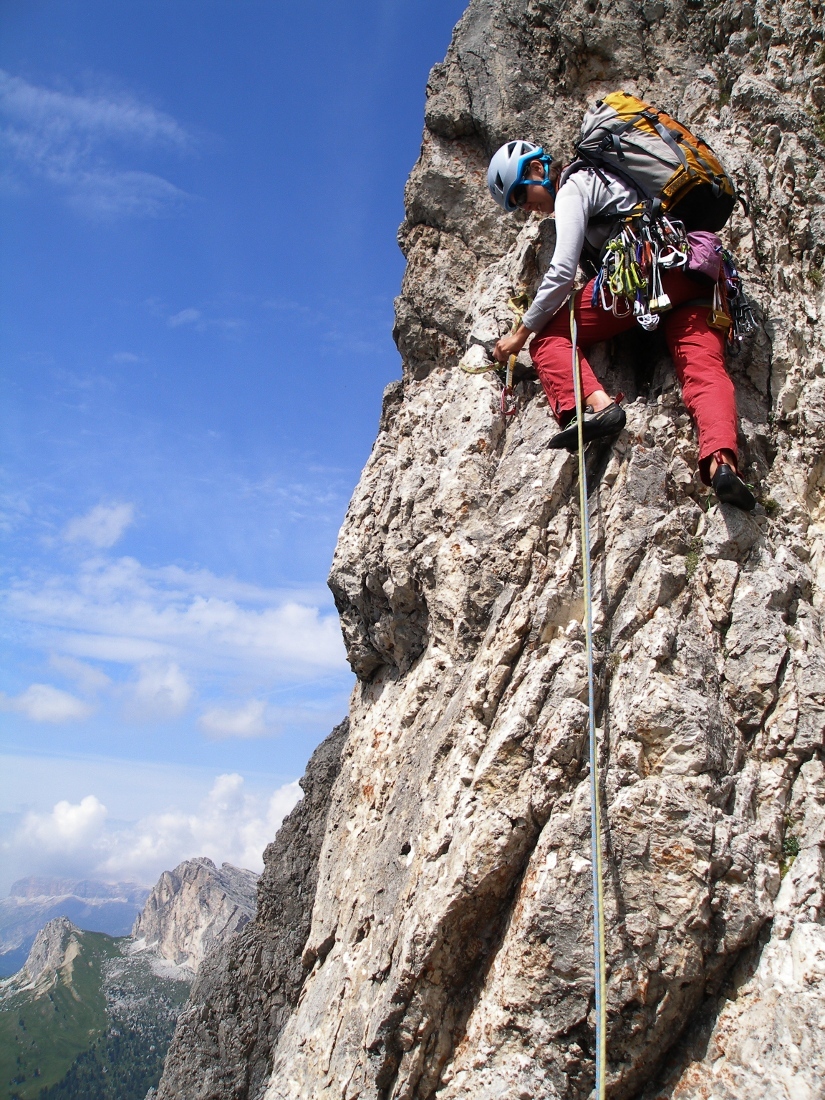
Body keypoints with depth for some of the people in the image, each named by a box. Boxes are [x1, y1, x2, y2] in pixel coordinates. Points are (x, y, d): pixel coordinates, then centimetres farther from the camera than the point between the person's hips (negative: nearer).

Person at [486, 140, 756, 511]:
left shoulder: (573, 186, 9)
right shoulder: (603, 178, 36)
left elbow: (562, 273, 0)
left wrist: (521, 333, 7)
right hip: (698, 278, 8)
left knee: (548, 338, 0)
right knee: (705, 370, -12)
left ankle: (596, 404, -27)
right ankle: (722, 462, -39)